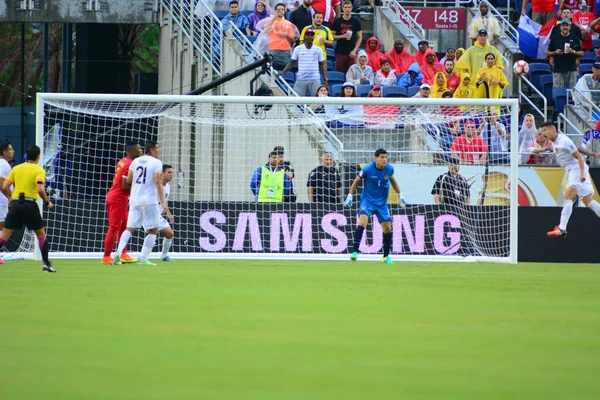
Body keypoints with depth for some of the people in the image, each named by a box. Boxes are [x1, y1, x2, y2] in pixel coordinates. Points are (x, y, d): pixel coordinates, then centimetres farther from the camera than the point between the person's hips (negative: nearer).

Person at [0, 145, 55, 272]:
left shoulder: (16, 169, 11)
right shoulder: (39, 170, -1)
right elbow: (40, 189, -15)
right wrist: (47, 202, 0)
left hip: (15, 204, 3)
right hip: (30, 204, -3)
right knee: (41, 234, 13)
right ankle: (46, 263, 10)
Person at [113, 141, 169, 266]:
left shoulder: (136, 161, 11)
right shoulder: (156, 162, -4)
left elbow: (128, 180, 9)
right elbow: (158, 182, -13)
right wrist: (163, 202, -15)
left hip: (135, 200, 5)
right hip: (150, 200, -5)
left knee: (130, 228, 7)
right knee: (153, 230, 5)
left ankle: (118, 253, -11)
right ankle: (143, 258, -2)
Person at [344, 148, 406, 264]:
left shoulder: (389, 169, -7)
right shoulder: (367, 169, -17)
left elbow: (393, 180, 15)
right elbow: (357, 181, 0)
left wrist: (400, 195, 15)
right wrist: (350, 196, -1)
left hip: (382, 202, 4)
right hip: (367, 199, -4)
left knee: (387, 229, 3)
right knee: (362, 223, -26)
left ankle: (386, 256, 20)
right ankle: (355, 252, -25)